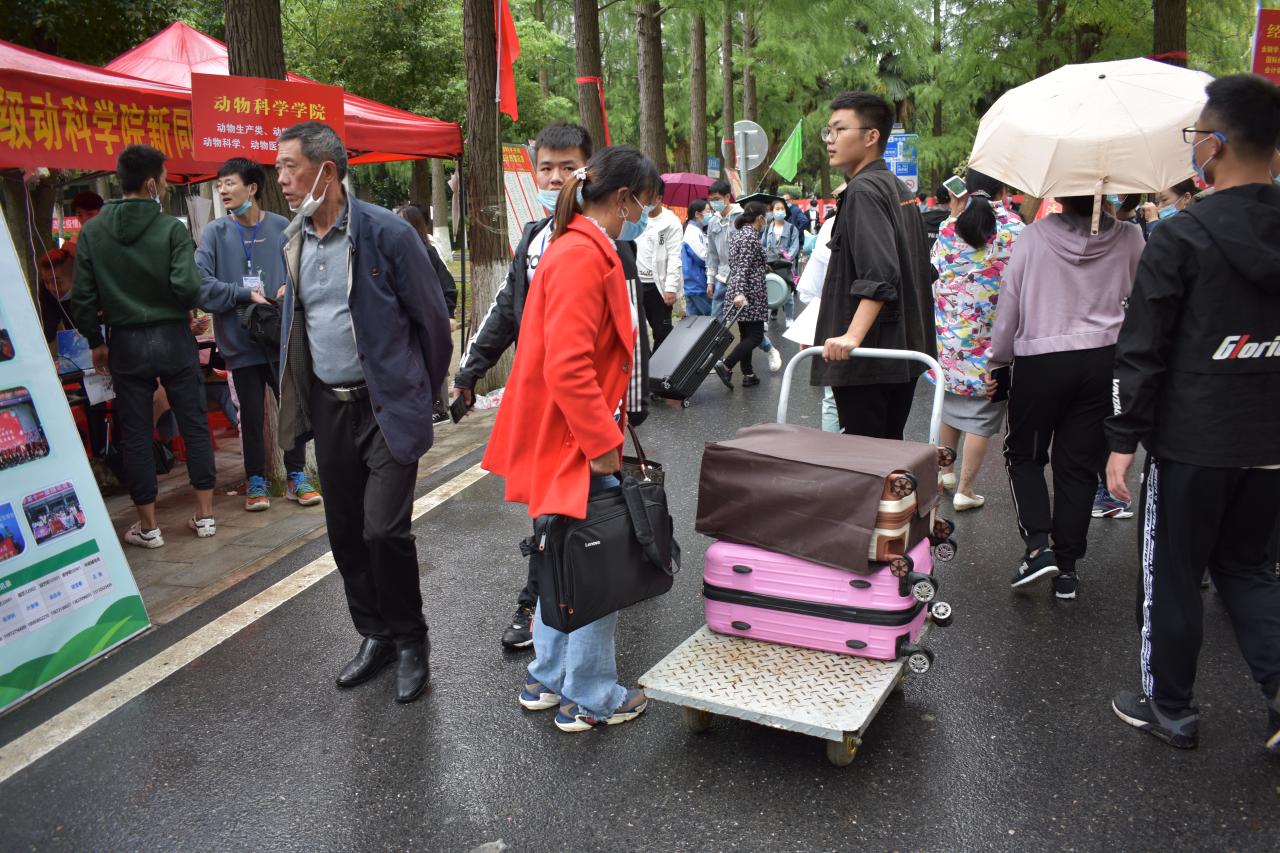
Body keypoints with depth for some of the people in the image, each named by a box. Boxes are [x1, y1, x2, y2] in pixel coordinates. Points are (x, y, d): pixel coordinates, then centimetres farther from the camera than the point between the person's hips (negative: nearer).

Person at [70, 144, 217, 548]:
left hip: (126, 343, 2)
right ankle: (205, 514, 14)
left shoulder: (92, 232, 0)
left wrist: (96, 342, 11)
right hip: (173, 337, -2)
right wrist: (182, 307, 6)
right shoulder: (171, 228, -8)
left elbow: (82, 297, -2)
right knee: (194, 424, 10)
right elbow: (188, 287, -17)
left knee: (135, 434, 8)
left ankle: (148, 526, 14)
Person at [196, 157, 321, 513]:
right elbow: (202, 283, -11)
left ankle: (297, 476, 24)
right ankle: (256, 482, 24)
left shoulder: (281, 227, -1)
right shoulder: (216, 232, -3)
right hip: (241, 341, -1)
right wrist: (246, 294, -17)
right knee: (251, 416, 9)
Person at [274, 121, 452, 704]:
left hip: (387, 405, -6)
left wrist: (421, 392, 3)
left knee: (384, 529, -11)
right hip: (328, 408, 6)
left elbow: (432, 318, -6)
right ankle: (375, 635, 30)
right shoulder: (293, 240, 7)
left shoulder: (387, 233, -13)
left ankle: (410, 641, 12)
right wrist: (297, 397, 18)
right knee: (345, 534, 11)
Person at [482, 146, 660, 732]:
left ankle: (548, 680, 31)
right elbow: (567, 365, -26)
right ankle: (590, 699, 15)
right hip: (577, 443, -11)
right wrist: (602, 443, -22)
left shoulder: (583, 250, 15)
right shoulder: (583, 256, -18)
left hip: (569, 440, 11)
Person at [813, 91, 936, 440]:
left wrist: (852, 336, -33)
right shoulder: (899, 189, 17)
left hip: (867, 357, -10)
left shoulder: (863, 191, -13)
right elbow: (923, 272, 23)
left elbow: (879, 276, -26)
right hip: (904, 351, 10)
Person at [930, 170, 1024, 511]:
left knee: (951, 404, 21)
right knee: (981, 417, 5)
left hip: (950, 335, 4)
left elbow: (934, 280, 3)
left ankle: (946, 471, 35)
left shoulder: (949, 229, -1)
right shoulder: (1014, 230, -10)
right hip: (992, 339, -4)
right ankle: (965, 490, 10)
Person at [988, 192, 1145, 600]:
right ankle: (1067, 567, 16)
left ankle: (1038, 545, -1)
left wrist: (998, 360, 7)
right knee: (1079, 465, 10)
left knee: (1024, 454, 15)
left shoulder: (1033, 236, -7)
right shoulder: (1129, 238, -2)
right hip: (1103, 362, 2)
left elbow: (1008, 304, -3)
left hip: (1040, 361, -2)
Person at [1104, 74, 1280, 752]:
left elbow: (1143, 350, -14)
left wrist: (1124, 440, -7)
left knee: (1172, 578, 11)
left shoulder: (1180, 237, -14)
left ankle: (1169, 708, 25)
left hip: (1191, 442, -6)